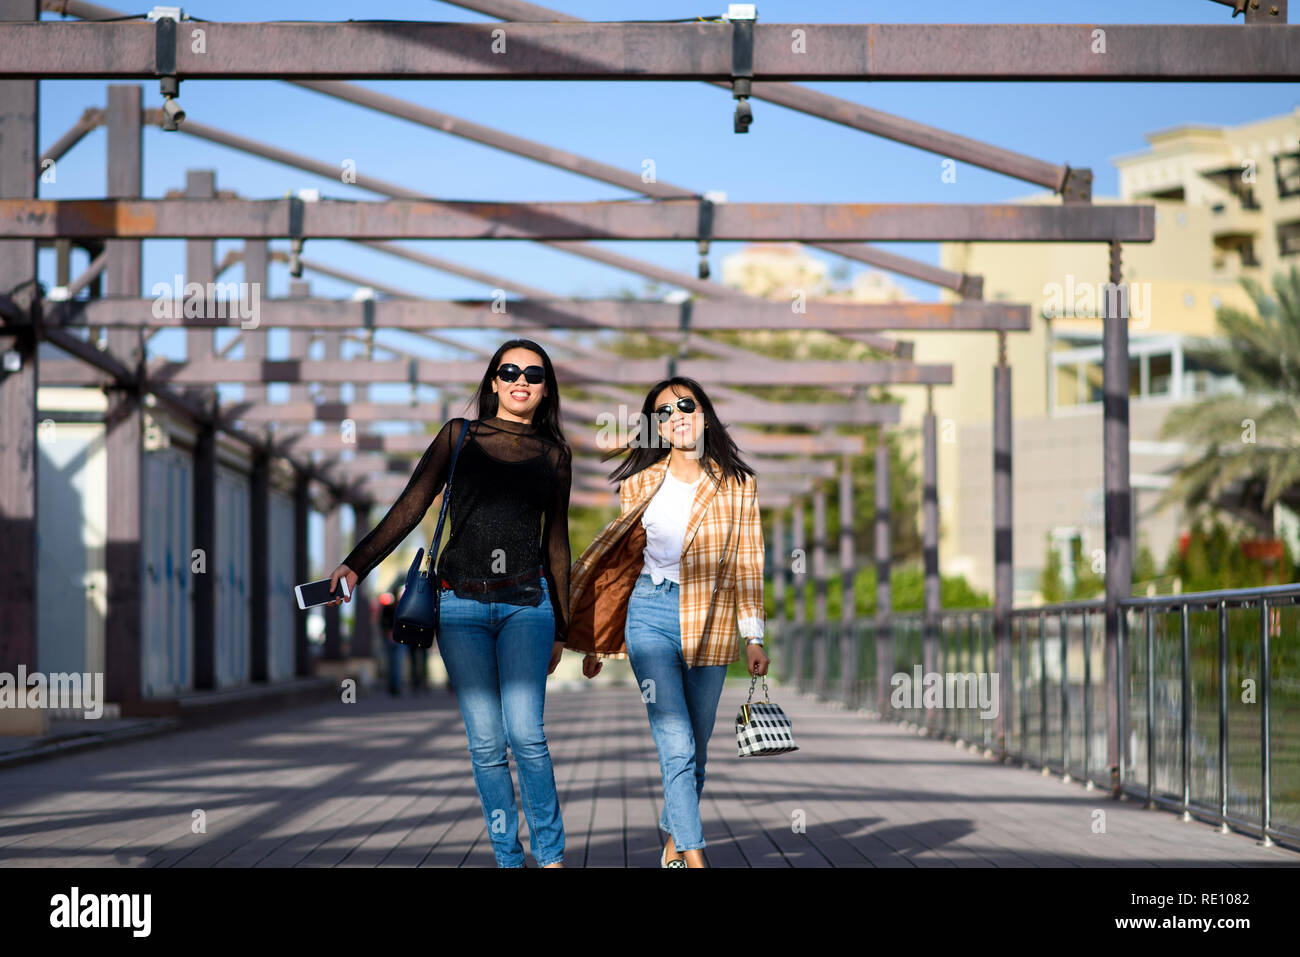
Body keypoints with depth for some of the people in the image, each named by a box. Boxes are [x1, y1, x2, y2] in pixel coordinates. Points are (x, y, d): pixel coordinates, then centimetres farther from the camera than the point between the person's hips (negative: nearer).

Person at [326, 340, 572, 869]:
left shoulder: (554, 453, 13)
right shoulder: (459, 435, 9)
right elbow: (410, 508, 4)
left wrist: (560, 628, 18)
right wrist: (356, 564, -7)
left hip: (526, 602, 0)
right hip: (461, 606, 0)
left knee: (524, 732, -13)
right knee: (486, 741, -3)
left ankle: (550, 854, -2)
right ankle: (508, 857, 6)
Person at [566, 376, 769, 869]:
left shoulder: (738, 484, 4)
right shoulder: (640, 485, 5)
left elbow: (748, 563, 6)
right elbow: (622, 556, 13)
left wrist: (754, 636, 1)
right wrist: (596, 642, 15)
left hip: (710, 621, 1)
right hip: (651, 614, -1)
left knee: (695, 748, 9)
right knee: (676, 744, -12)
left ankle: (674, 842, 29)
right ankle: (695, 858, -12)